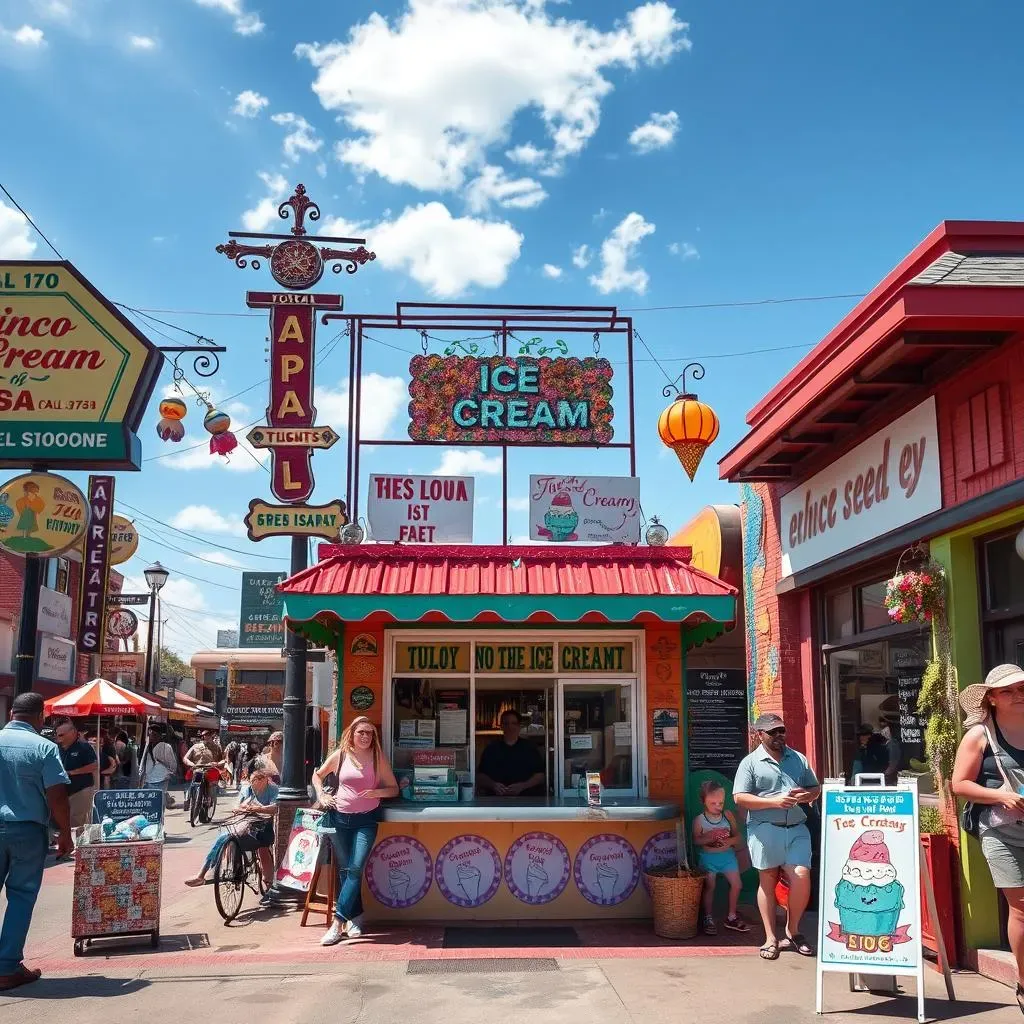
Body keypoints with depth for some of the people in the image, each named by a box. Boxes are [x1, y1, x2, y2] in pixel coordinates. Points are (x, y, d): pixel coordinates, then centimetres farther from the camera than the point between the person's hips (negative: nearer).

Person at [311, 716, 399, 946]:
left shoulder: (378, 758, 1)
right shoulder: (340, 755, 3)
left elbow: (394, 789, 6)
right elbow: (317, 775, 19)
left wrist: (377, 792, -13)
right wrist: (321, 795, 3)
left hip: (366, 820, -2)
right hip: (340, 818, 2)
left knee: (355, 868, -14)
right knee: (344, 870, 5)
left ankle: (338, 923, -14)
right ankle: (355, 918, 17)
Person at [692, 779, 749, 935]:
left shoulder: (728, 815, -2)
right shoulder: (699, 820, -11)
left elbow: (738, 836, 1)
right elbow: (696, 840, -13)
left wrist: (730, 841, -20)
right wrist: (708, 838, -30)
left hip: (727, 855, 3)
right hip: (708, 857, -3)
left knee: (736, 884, 3)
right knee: (709, 887, 2)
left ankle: (731, 917, 21)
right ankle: (708, 919, 18)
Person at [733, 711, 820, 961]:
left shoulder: (798, 758, 14)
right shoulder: (750, 762, 1)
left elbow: (815, 788, 21)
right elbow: (739, 798, -7)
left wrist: (807, 795, -3)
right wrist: (775, 802, -15)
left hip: (796, 828, 3)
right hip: (765, 829, -3)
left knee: (802, 876, -9)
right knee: (767, 880, 4)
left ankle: (792, 931, 12)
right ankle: (771, 938, 15)